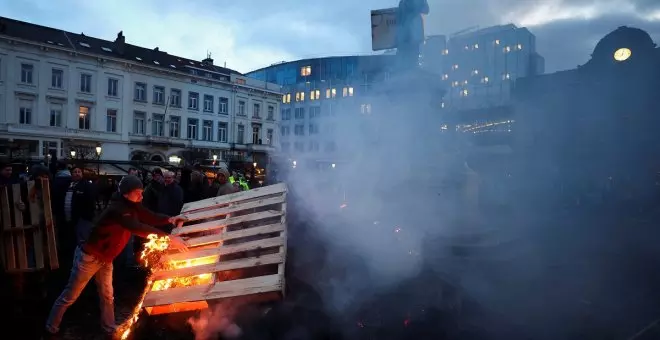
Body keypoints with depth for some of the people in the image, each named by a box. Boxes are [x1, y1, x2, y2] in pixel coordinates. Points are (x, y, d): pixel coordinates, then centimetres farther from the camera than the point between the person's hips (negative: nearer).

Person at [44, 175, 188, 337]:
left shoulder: (132, 207, -6)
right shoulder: (117, 209, -34)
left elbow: (149, 216, -3)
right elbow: (137, 228, -46)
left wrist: (169, 219, -25)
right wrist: (168, 237, -50)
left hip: (105, 259, 8)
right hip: (89, 257, -8)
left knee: (107, 296, 17)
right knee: (70, 297, 8)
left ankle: (110, 329, 28)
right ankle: (50, 329, 26)